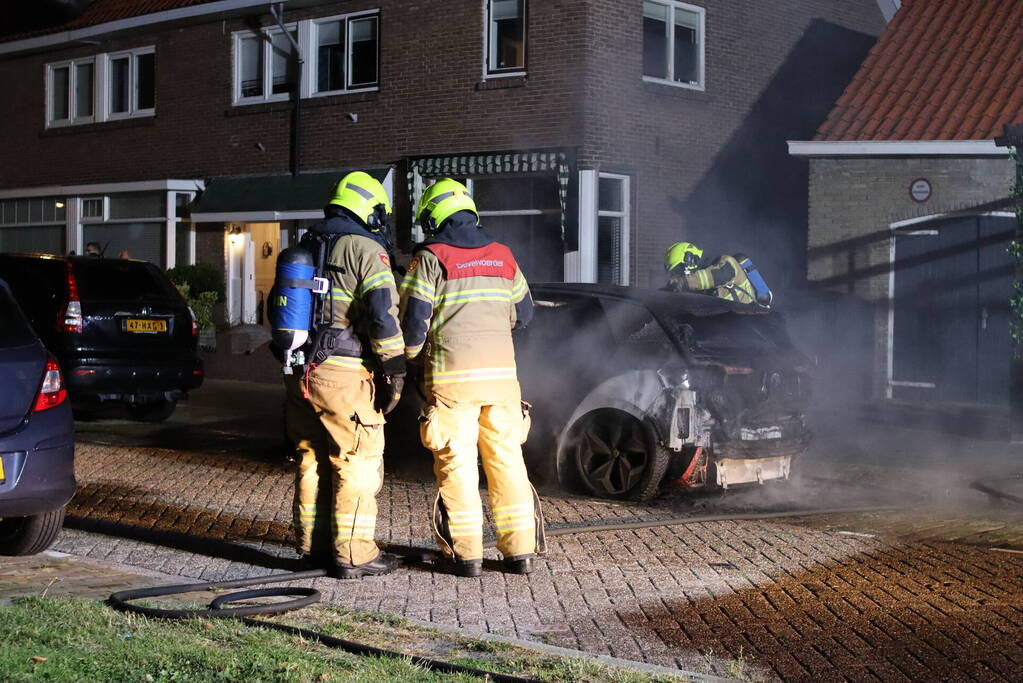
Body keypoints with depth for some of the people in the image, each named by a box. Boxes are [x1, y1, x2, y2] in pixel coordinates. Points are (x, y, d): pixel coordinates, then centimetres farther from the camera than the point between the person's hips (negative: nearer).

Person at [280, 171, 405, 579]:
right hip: (343, 375, -8)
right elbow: (383, 313, -16)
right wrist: (394, 370, -11)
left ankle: (313, 546, 22)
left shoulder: (302, 250, 17)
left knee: (313, 460, 15)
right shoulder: (364, 249, -7)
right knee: (358, 462, -1)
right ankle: (353, 554, 0)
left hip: (299, 373, 8)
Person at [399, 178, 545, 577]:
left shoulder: (431, 258, -4)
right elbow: (523, 313, 20)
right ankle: (520, 551, 10)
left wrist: (412, 356, 11)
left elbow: (413, 319, -8)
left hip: (452, 377, -4)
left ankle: (465, 554, 4)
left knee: (456, 463, 2)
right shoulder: (502, 257, 11)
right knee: (506, 458, 9)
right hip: (501, 373, 4)